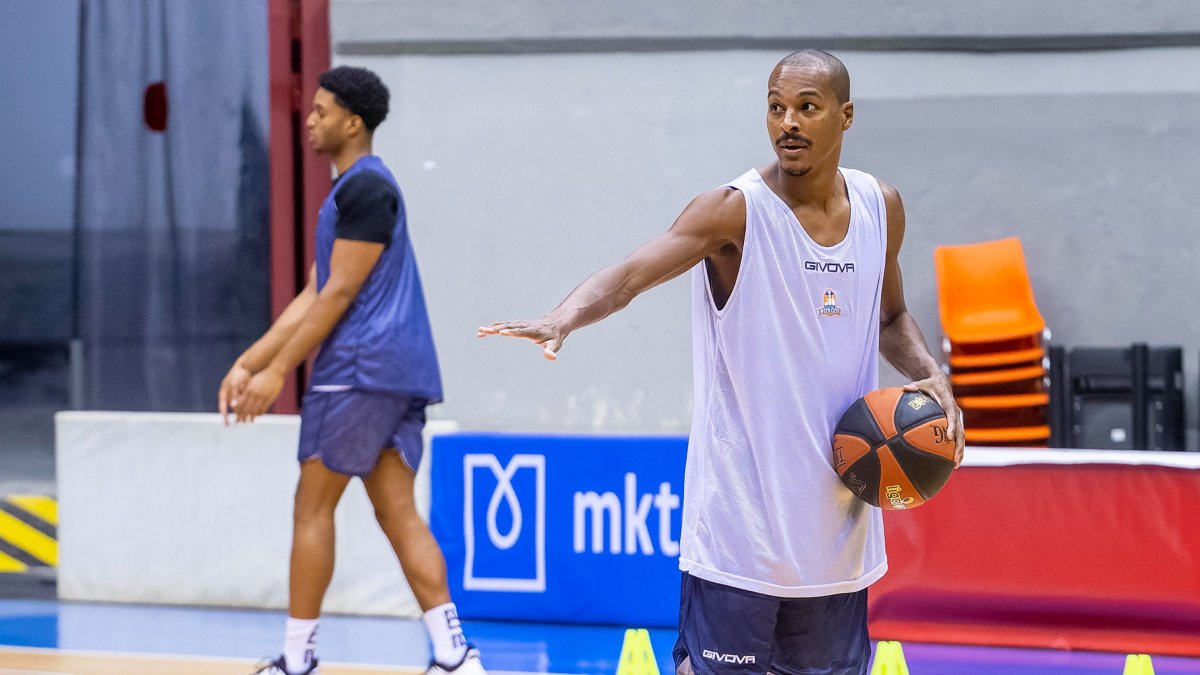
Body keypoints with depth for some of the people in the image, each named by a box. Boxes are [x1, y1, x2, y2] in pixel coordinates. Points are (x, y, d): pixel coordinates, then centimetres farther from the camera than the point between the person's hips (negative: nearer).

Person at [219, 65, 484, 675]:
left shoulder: (365, 188, -11)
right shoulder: (353, 191, 21)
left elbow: (340, 293, -15)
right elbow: (311, 297, 21)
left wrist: (277, 371, -13)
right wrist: (247, 364, 16)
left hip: (361, 371, -10)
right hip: (401, 373, 10)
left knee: (312, 506, -1)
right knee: (397, 512, 5)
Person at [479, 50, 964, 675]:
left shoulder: (881, 208, 6)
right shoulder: (737, 212, -11)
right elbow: (631, 274, -25)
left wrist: (931, 377, 3)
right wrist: (564, 318, -46)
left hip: (836, 521, 5)